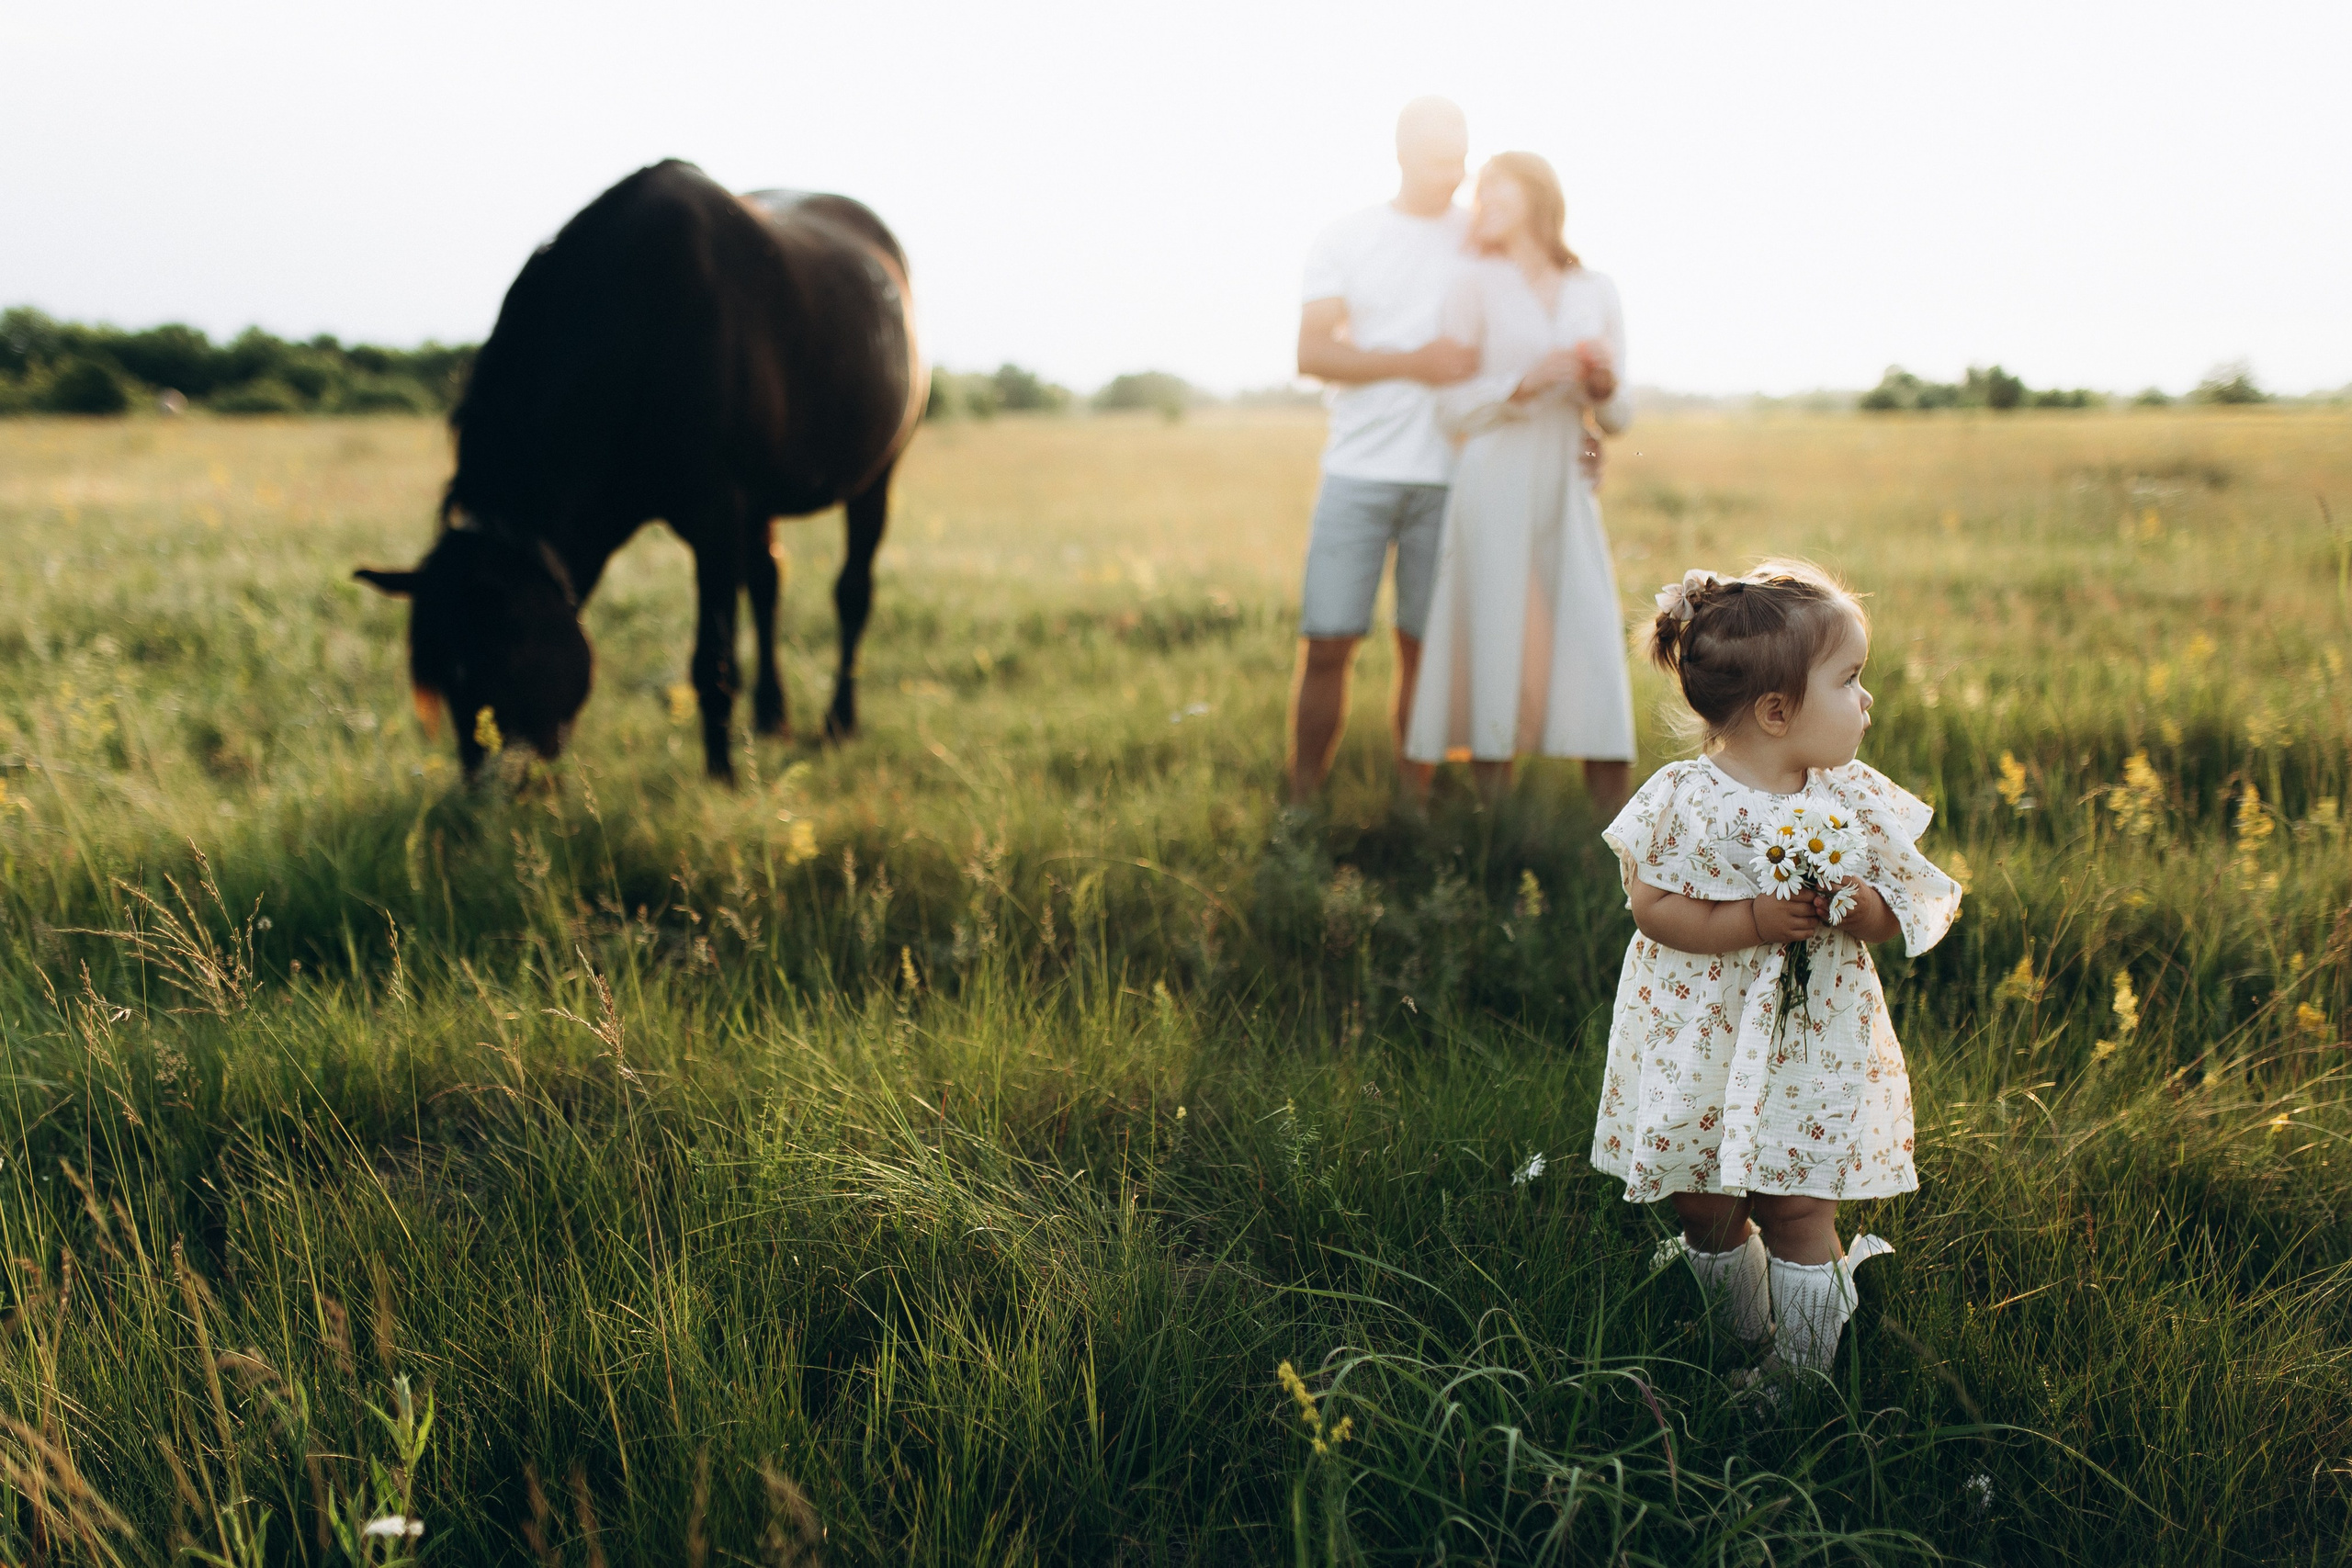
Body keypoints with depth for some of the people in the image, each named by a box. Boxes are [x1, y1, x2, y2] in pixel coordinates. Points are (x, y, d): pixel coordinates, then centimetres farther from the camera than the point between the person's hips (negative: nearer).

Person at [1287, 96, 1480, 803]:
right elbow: (1312, 353, -3)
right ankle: (1301, 809, 3)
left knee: (1425, 647, 2)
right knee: (1326, 644, -4)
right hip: (1358, 472, -1)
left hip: (1447, 476, 1)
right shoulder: (1346, 239, 6)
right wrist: (1413, 362, -14)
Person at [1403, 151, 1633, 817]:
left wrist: (1604, 386, -8)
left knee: (1598, 667, -4)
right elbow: (1452, 411, -2)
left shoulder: (1597, 293, 11)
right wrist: (1526, 383, -16)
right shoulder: (1476, 284, 2)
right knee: (1496, 668, -3)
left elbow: (1615, 418, 13)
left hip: (1570, 499, 3)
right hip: (1494, 494, -3)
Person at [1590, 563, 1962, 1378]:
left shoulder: (1855, 799, -3)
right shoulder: (1685, 800, -13)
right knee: (1706, 1209, 11)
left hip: (1813, 1044, 1)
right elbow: (1651, 906, -14)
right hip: (1702, 1046, -1)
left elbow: (1898, 916, 3)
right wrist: (1754, 922, -24)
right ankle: (1745, 1342, 33)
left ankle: (1805, 1368, 15)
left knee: (1799, 1210, 1)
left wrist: (1857, 907, -19)